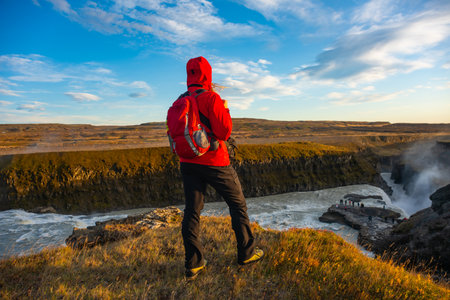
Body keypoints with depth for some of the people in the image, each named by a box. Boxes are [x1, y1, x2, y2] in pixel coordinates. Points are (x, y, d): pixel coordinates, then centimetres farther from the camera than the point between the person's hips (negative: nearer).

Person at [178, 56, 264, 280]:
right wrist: (225, 111, 0)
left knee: (192, 211, 9)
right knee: (238, 204, 12)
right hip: (214, 162, -5)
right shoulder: (211, 98, -13)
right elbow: (224, 132, -19)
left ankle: (193, 264, 13)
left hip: (188, 163, 6)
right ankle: (246, 253, 22)